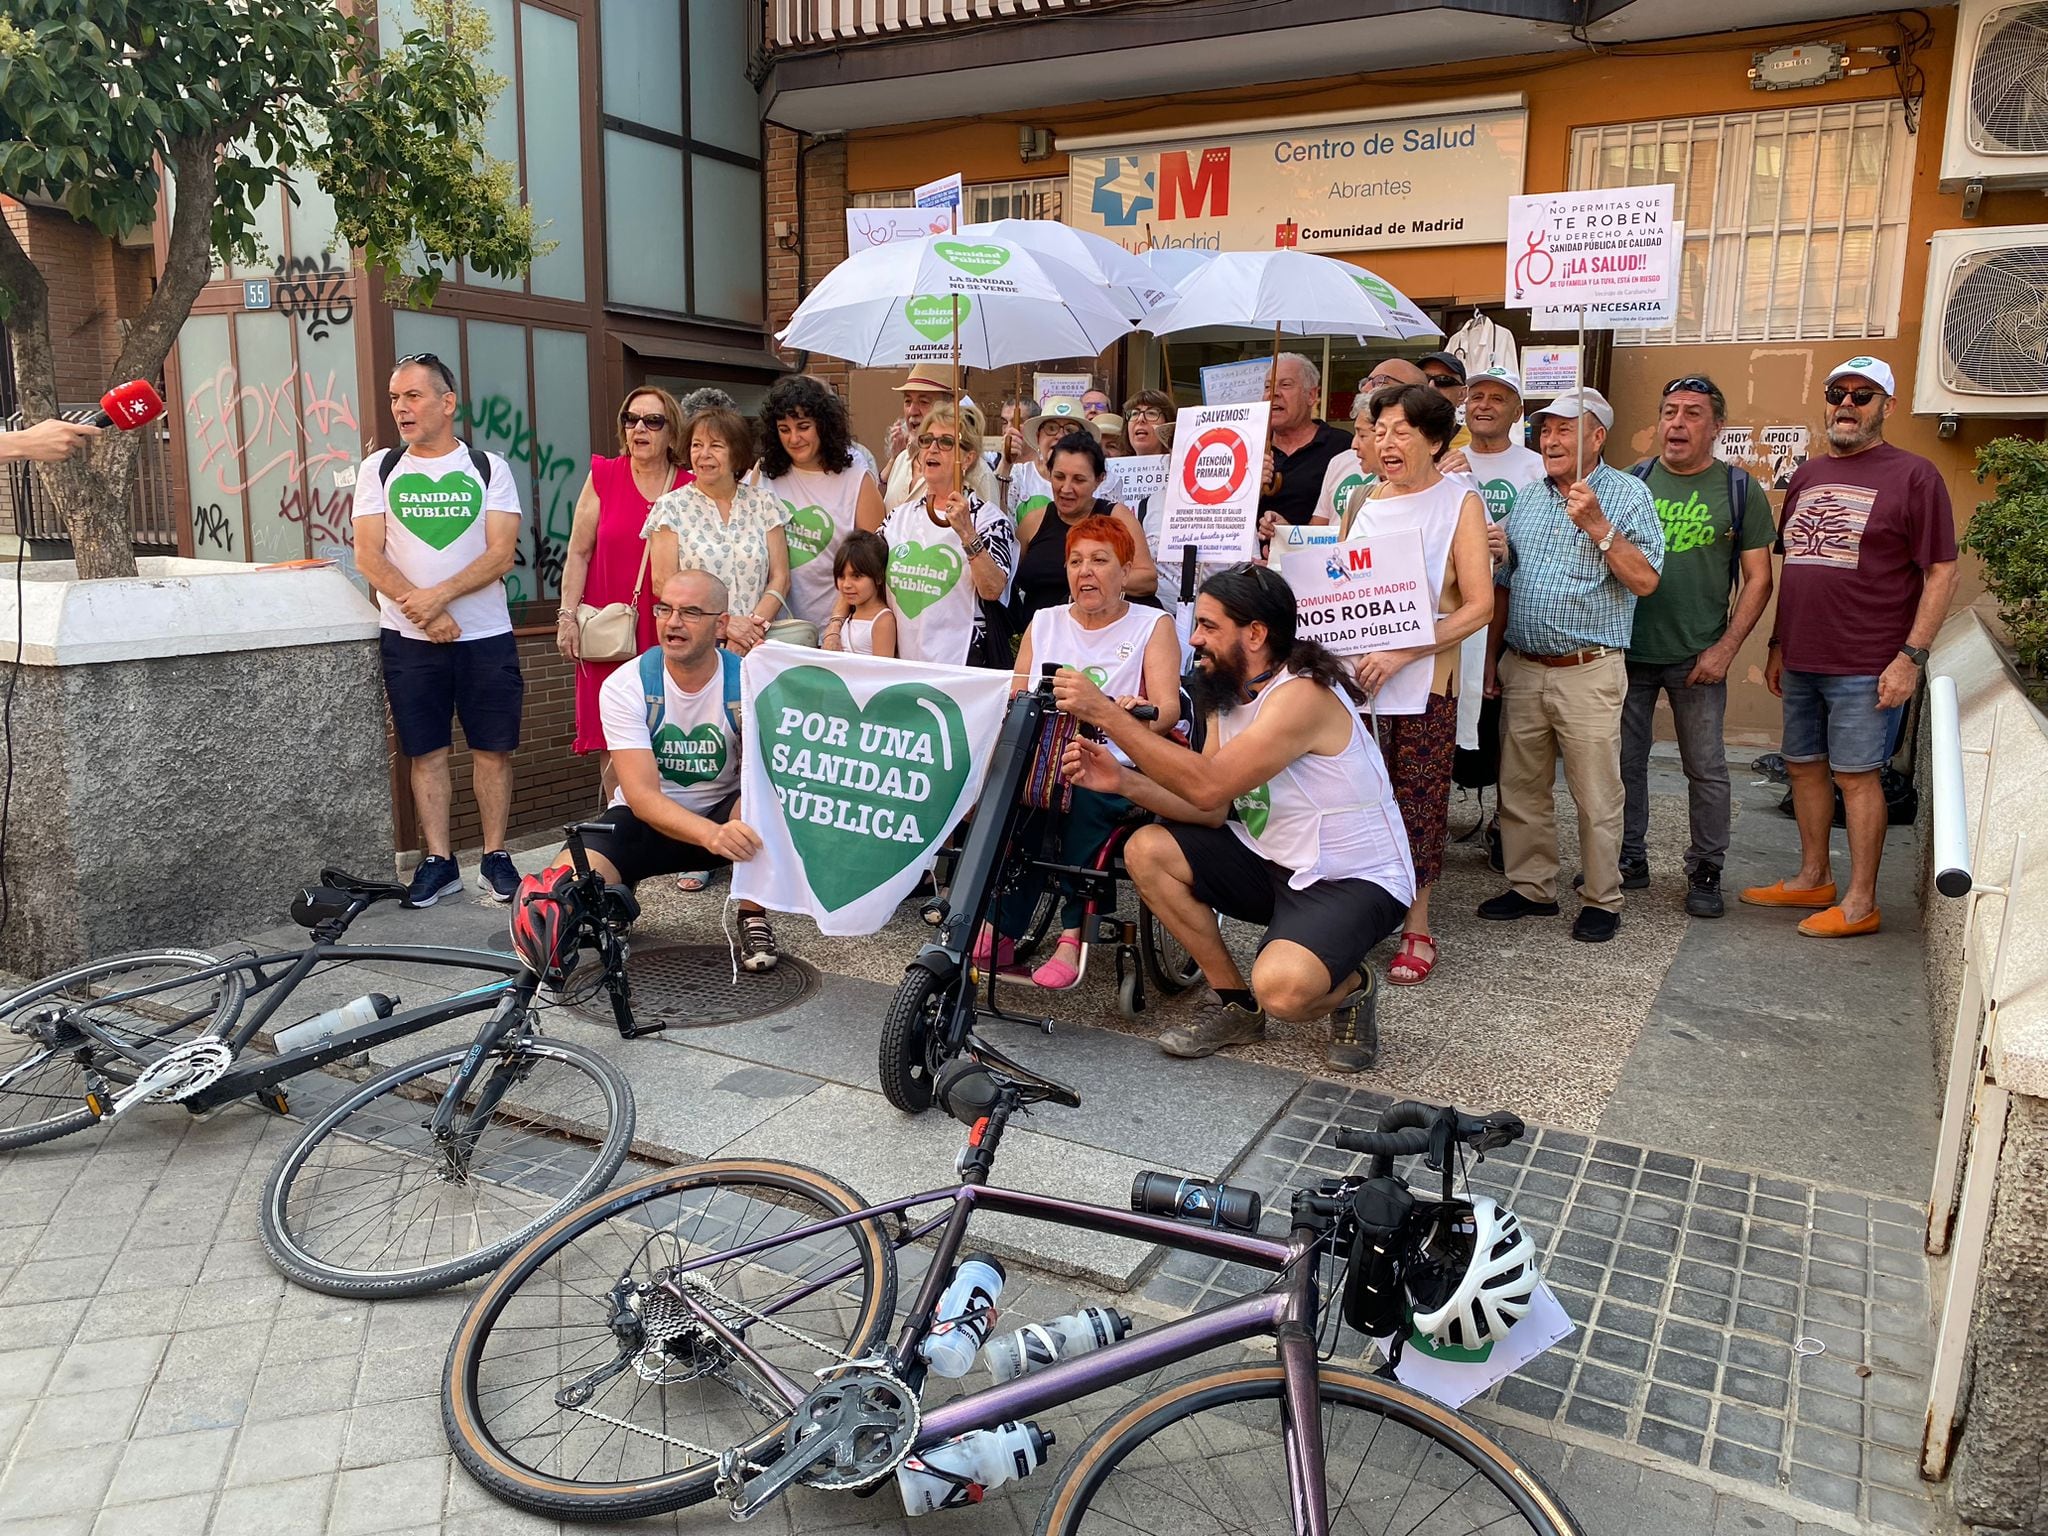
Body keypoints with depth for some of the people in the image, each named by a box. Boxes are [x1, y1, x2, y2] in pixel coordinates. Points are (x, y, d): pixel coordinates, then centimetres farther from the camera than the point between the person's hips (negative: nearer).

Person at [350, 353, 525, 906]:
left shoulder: (489, 468, 3)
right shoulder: (379, 469, 7)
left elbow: (501, 553, -6)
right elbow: (369, 555, -1)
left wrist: (438, 595, -18)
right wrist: (425, 613, -13)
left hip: (486, 635, -1)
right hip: (408, 638, 1)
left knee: (493, 748, 2)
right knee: (427, 752, 5)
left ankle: (495, 855, 13)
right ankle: (438, 860, 13)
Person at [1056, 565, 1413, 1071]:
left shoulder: (1303, 695, -24)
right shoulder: (1230, 695, 5)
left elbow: (1209, 786, -34)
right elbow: (1211, 809, -2)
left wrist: (1107, 714, -33)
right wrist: (1122, 781, -16)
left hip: (1354, 880, -9)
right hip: (1274, 863, 9)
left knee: (1281, 987, -33)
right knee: (1146, 850, -7)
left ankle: (1351, 988, 6)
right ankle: (1234, 1003, 6)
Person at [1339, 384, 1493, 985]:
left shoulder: (1459, 502, -2)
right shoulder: (1362, 500, 13)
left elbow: (1479, 606, -9)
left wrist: (1401, 655, -18)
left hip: (1424, 678, -3)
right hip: (1354, 669, 4)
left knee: (1418, 801, 1)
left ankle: (1416, 928, 13)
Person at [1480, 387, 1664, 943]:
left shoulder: (1627, 494, -3)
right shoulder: (1529, 496, 13)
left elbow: (1645, 580, -12)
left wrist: (1598, 526, -19)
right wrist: (1491, 655, 14)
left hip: (1588, 673, -5)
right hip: (1521, 668, 5)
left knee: (1596, 797, 0)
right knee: (1521, 789, 11)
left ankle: (1603, 901, 13)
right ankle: (1531, 887, 24)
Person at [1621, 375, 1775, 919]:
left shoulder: (1740, 490, 1)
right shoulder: (1632, 481, 6)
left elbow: (1758, 578, 0)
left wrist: (1725, 648, -9)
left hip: (1698, 657, -2)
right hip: (1627, 649, 2)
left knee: (1706, 770, 4)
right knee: (1624, 760, 9)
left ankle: (1705, 872, 17)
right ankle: (1629, 860, 24)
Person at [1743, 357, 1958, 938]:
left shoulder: (1913, 475, -5)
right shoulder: (1807, 475, 14)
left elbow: (1941, 572, -8)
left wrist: (1911, 657, -15)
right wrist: (1778, 645, 17)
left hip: (1865, 667, -6)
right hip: (1801, 662, 7)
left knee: (1855, 775, -1)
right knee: (1803, 767, 13)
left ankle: (1860, 902, 9)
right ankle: (1813, 879, 29)